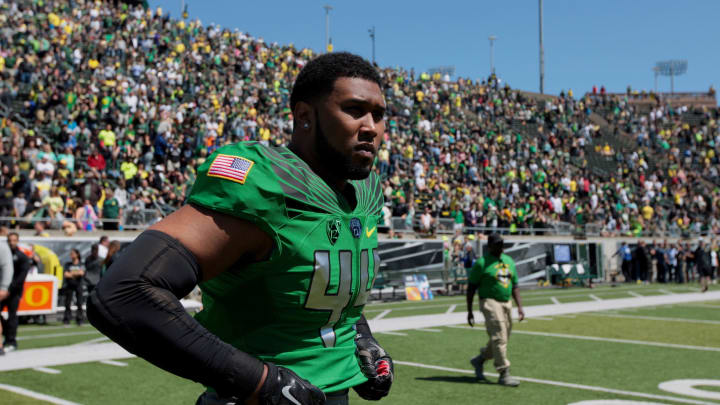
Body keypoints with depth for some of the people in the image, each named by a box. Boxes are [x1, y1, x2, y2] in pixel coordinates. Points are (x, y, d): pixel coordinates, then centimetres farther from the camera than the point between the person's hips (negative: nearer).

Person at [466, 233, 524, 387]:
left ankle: (478, 360, 33)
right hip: (490, 303, -7)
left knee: (501, 340, 12)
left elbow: (514, 286, 18)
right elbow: (471, 288, -4)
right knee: (499, 339, -11)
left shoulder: (509, 261, 14)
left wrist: (520, 307, 8)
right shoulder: (482, 263, -6)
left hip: (507, 303, 7)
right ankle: (504, 374, -7)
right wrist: (469, 312, -7)